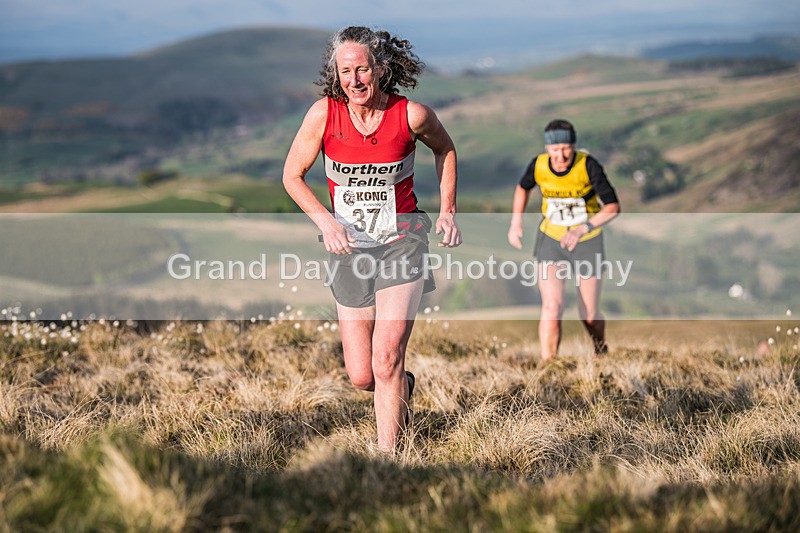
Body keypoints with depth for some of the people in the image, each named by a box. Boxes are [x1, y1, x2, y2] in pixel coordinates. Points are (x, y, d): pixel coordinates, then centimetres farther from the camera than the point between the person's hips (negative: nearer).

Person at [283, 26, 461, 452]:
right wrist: (324, 220, -12)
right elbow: (292, 175, 3)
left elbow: (445, 149, 13)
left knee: (386, 362, -16)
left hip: (401, 241, -2)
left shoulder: (411, 115, -10)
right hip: (349, 246, 2)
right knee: (360, 377, 5)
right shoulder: (323, 114, -9)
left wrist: (447, 211, 7)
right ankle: (403, 386, 40)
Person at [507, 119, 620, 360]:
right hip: (551, 240, 1)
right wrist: (516, 222, 0)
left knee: (589, 316, 7)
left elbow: (613, 207, -26)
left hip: (587, 243, -1)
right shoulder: (538, 166, -14)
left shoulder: (588, 165, -24)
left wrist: (582, 229, -37)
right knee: (552, 307, -18)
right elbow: (523, 187, 10)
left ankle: (601, 351, 40)